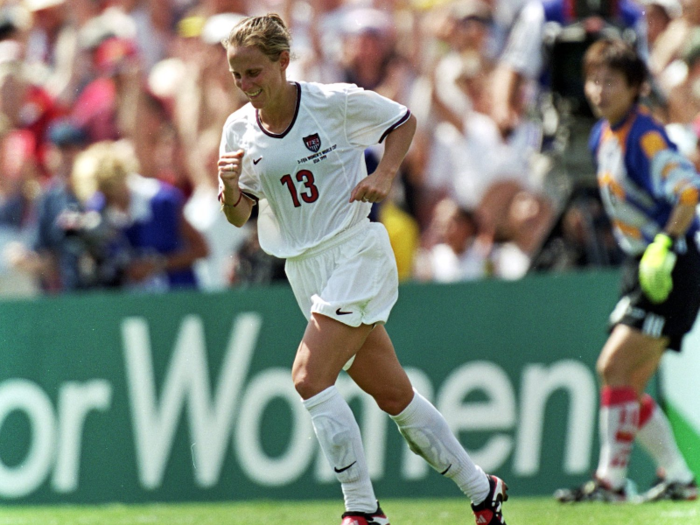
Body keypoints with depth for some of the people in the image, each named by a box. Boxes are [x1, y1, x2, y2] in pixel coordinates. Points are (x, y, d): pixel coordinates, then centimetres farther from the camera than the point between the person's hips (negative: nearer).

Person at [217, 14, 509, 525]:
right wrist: (231, 190, -16)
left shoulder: (335, 102, -11)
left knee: (309, 377, -20)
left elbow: (404, 121, 5)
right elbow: (240, 216, 6)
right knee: (393, 395, 11)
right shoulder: (240, 129, 1)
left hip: (357, 253, -6)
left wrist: (385, 174, -10)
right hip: (305, 268, 6)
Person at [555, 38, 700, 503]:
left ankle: (610, 480, -12)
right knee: (628, 386, 8)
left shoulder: (644, 136, -17)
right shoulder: (602, 136, 10)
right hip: (640, 267, 9)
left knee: (616, 367, -15)